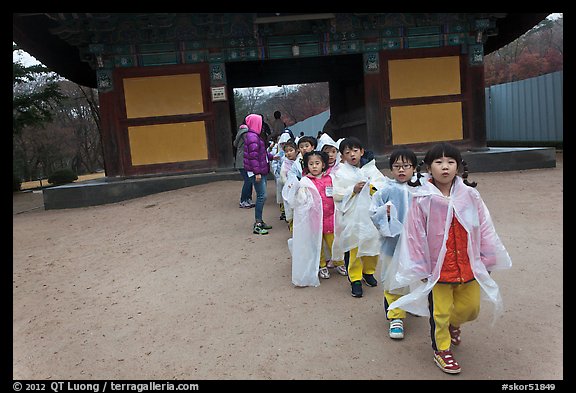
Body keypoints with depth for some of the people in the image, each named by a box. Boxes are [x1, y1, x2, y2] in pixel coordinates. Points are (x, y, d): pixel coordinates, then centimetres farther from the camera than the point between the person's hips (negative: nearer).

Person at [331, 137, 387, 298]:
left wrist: (370, 187, -16)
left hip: (371, 214, 3)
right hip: (352, 216, -3)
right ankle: (355, 279, 11)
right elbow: (336, 195, -7)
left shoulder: (371, 168, 6)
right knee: (355, 247, -1)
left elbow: (384, 186, 0)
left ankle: (368, 272, 34)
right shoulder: (340, 173, -1)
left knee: (373, 244, 11)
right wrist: (353, 190, -16)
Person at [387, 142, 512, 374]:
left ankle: (453, 324, 52)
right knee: (440, 312, 11)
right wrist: (420, 268, -5)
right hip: (437, 267, -3)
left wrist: (487, 260, 6)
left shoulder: (469, 195, -7)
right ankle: (441, 350, 36)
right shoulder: (422, 200, -15)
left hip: (468, 265, 3)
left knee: (471, 308, 18)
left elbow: (484, 228, 2)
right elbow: (414, 235, -9)